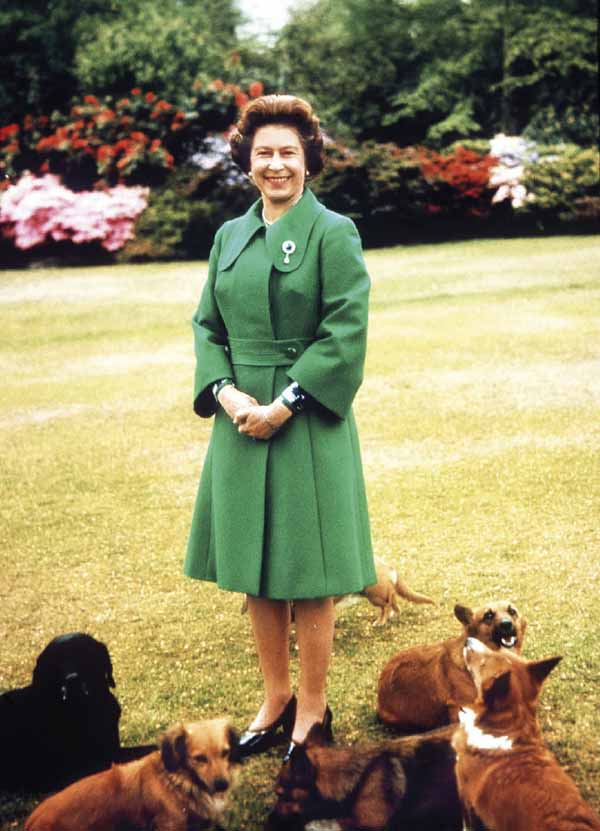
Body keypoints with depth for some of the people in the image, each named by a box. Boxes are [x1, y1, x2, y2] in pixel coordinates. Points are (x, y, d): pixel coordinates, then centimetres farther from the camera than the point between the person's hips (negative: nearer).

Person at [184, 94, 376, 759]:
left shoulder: (332, 233, -6)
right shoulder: (230, 236, 11)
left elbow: (345, 334, -12)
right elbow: (207, 325, 11)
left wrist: (284, 405, -16)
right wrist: (226, 393, -7)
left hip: (306, 425, -5)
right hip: (241, 419, 5)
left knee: (305, 574, 2)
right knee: (255, 574, 12)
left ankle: (312, 709, 18)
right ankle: (276, 698, 27)